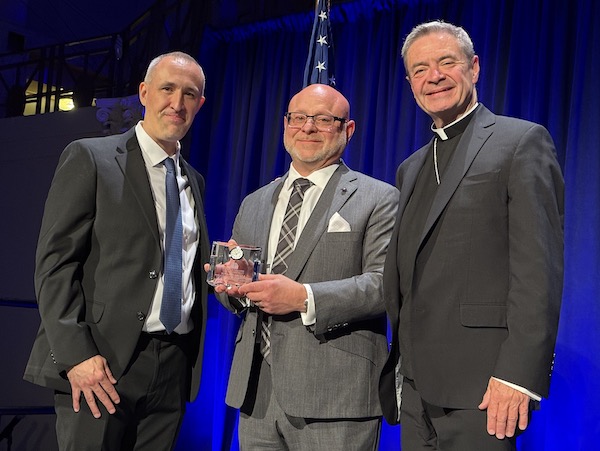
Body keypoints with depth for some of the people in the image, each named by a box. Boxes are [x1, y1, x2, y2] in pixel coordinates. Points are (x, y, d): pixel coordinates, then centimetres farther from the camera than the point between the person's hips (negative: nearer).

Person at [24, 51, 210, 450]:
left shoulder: (194, 180, 16)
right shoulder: (90, 158, -2)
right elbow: (54, 263, -8)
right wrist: (76, 355, -17)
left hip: (174, 368, 5)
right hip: (102, 362, -5)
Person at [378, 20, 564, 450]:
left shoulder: (522, 141, -2)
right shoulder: (411, 169, 20)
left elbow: (540, 266, -11)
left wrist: (519, 373, -18)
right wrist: (398, 372, 11)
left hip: (479, 383, -6)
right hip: (417, 385, 7)